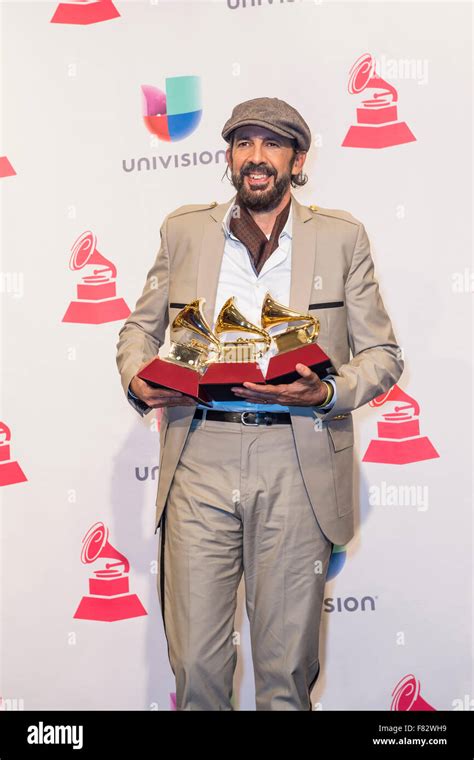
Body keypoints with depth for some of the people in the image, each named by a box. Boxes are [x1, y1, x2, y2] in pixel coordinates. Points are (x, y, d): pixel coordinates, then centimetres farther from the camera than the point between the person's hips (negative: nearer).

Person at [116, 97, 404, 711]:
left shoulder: (342, 237, 8)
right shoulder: (184, 230, 12)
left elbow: (383, 353, 8)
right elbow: (139, 327, 19)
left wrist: (328, 393, -12)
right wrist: (137, 379, -3)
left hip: (297, 463, 0)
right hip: (199, 457, 1)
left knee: (287, 665, 10)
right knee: (195, 662, 5)